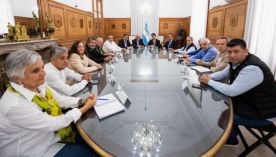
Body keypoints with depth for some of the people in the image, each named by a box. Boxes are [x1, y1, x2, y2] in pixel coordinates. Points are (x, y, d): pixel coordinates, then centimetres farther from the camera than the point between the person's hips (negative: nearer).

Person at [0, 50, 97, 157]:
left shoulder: (39, 85, -9)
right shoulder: (15, 105, -33)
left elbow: (60, 100, 3)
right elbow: (53, 124, -29)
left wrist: (83, 101, -12)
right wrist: (85, 108, -21)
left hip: (52, 134, 7)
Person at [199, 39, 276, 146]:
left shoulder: (252, 69, -34)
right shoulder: (236, 62, -4)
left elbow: (232, 91, -33)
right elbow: (222, 74, 11)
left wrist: (209, 82, -21)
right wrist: (209, 77, -10)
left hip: (262, 113, -8)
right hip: (249, 102, 8)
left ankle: (230, 140, 24)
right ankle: (232, 133, 33)